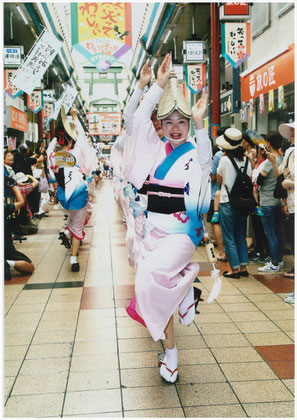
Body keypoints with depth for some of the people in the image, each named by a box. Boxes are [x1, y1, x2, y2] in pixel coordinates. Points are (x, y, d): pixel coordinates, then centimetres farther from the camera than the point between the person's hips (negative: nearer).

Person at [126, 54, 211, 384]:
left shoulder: (194, 154, -2)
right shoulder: (156, 148, 9)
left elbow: (205, 161, -26)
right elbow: (140, 118, -2)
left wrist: (200, 126, -37)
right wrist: (159, 85, -8)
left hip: (181, 232, -5)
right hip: (154, 231, 5)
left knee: (152, 276, -29)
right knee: (155, 291, 6)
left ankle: (186, 290, 4)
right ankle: (170, 352, 23)